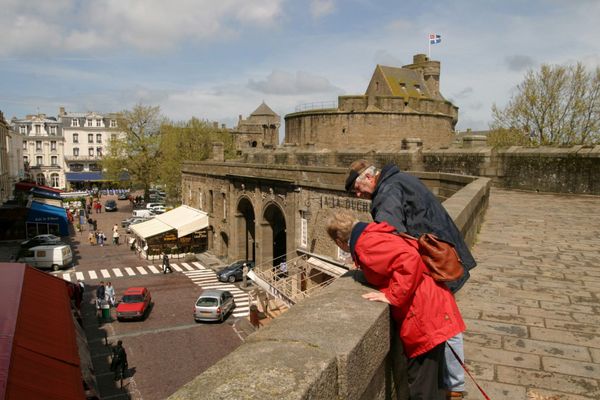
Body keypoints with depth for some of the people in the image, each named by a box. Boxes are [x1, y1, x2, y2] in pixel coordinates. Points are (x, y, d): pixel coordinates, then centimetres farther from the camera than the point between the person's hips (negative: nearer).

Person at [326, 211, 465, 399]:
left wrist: (392, 296, -20)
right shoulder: (374, 234, 13)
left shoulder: (366, 243, -16)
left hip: (425, 312, -10)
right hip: (429, 304, 10)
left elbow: (410, 260, -28)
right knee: (431, 382, 23)